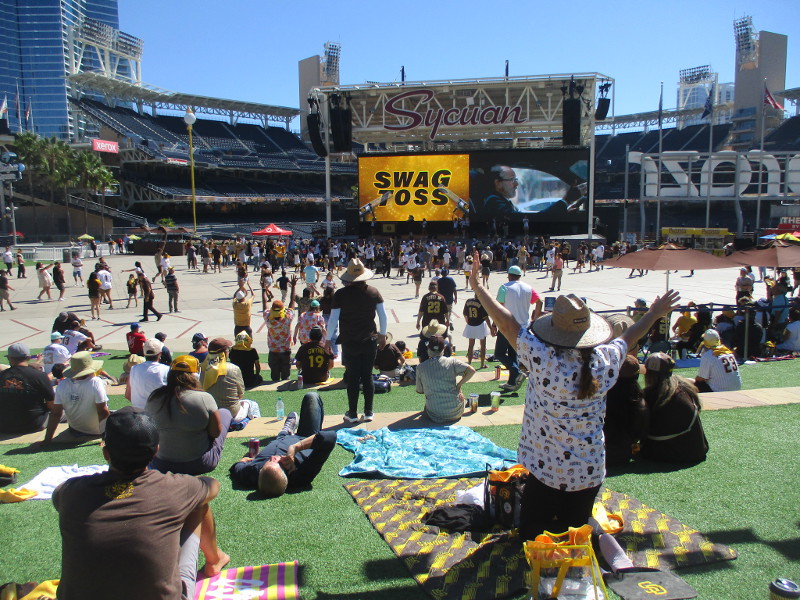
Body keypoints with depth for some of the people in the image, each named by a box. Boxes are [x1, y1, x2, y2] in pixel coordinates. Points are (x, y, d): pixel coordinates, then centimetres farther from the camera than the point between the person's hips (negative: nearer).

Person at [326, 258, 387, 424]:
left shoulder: (341, 294, -11)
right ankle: (368, 413, 17)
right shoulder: (373, 292, -3)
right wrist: (382, 334, 17)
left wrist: (328, 339, 4)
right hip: (370, 341, 2)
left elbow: (333, 319, -8)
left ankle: (352, 414, 14)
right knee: (368, 377, 10)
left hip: (350, 343, -2)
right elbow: (383, 315, 4)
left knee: (352, 378, 7)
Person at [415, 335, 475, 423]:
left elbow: (419, 391, 6)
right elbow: (471, 371, -14)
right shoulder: (451, 361, -7)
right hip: (455, 414, -1)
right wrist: (459, 385, -2)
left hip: (435, 416, 1)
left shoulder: (420, 367, -5)